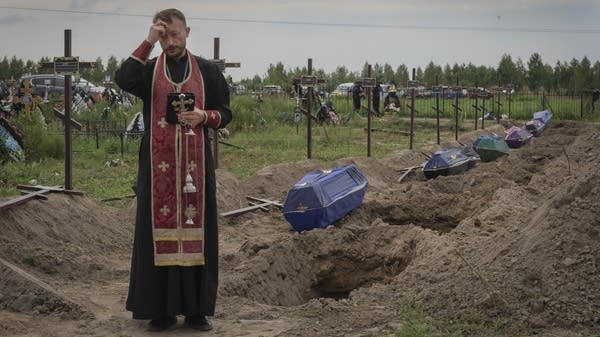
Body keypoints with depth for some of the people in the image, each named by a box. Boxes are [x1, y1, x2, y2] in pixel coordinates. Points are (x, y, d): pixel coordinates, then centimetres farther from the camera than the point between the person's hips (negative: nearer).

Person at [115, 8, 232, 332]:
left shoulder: (208, 71, 7)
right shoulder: (148, 69, 4)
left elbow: (225, 113, 9)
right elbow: (122, 80, -18)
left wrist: (204, 116, -13)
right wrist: (148, 43, -16)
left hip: (195, 164, 1)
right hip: (158, 165, 0)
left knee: (195, 230, 2)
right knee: (159, 231, 1)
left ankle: (196, 308, 10)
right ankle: (160, 308, 8)